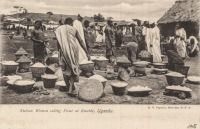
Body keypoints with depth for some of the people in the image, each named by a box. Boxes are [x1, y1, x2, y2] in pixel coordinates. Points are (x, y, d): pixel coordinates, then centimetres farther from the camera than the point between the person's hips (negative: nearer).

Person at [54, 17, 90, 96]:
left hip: (63, 50, 0)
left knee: (65, 69, 12)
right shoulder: (73, 29, 10)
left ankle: (69, 88, 16)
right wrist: (87, 53, 10)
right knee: (73, 68, 6)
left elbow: (58, 43, 6)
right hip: (73, 50, 0)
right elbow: (81, 42, 8)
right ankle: (71, 89, -6)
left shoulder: (58, 29, 11)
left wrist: (59, 52, 15)